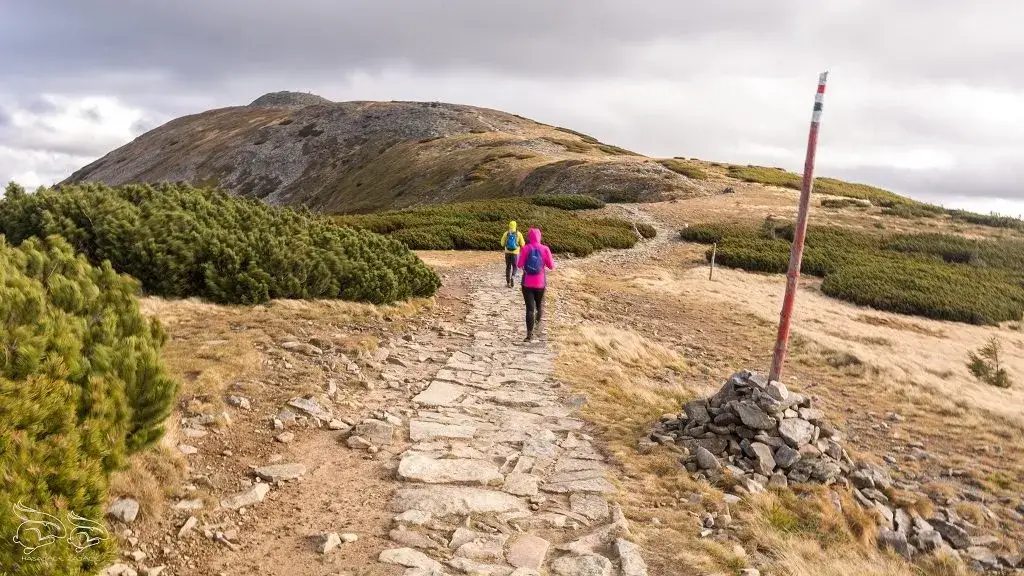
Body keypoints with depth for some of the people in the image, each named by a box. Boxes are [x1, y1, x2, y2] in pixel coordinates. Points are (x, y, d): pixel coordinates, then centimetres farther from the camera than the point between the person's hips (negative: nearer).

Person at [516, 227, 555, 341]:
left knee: (530, 307, 0)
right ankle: (537, 321, 49)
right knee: (539, 304, 25)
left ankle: (530, 334, -6)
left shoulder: (525, 248, -8)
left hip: (527, 283, -1)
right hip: (540, 282, 1)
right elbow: (551, 266, -3)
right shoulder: (545, 249, -6)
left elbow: (519, 265, -7)